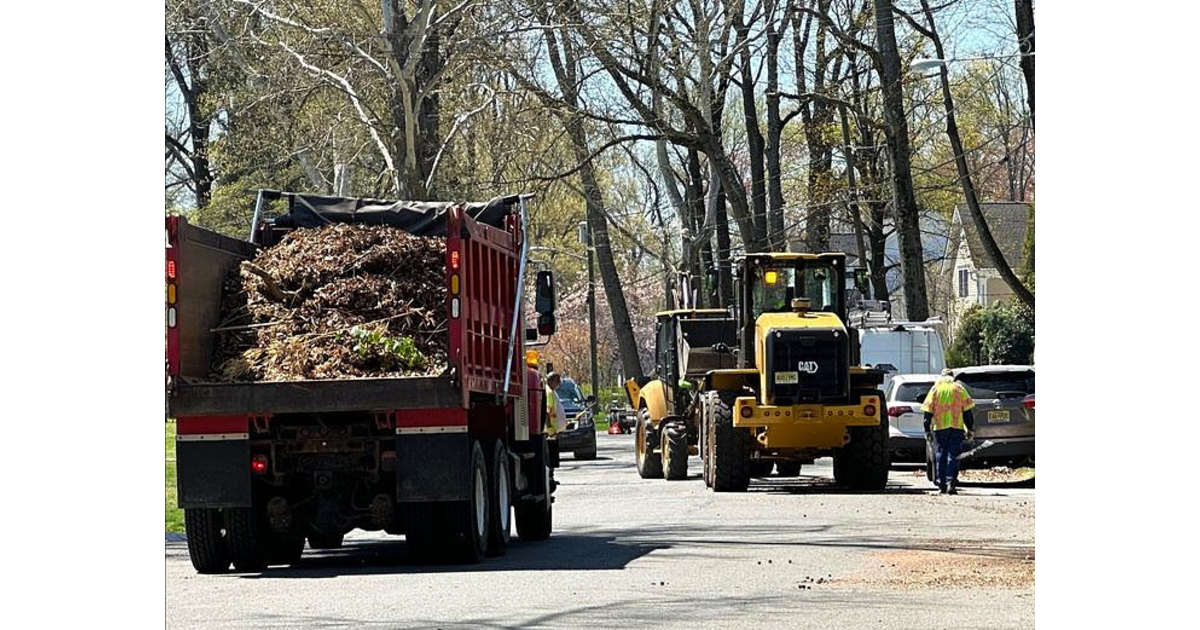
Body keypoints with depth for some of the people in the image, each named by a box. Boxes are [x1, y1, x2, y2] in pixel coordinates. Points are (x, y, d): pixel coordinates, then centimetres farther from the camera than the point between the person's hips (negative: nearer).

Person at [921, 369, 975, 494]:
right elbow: (967, 411, 5)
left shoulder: (935, 389, 7)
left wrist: (927, 430, 6)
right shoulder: (959, 388, 7)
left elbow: (928, 411, 4)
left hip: (939, 427, 0)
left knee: (940, 455, 8)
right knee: (953, 455, -2)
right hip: (957, 426, 0)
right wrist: (969, 428, 9)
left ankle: (941, 485, 8)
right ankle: (951, 483, -15)